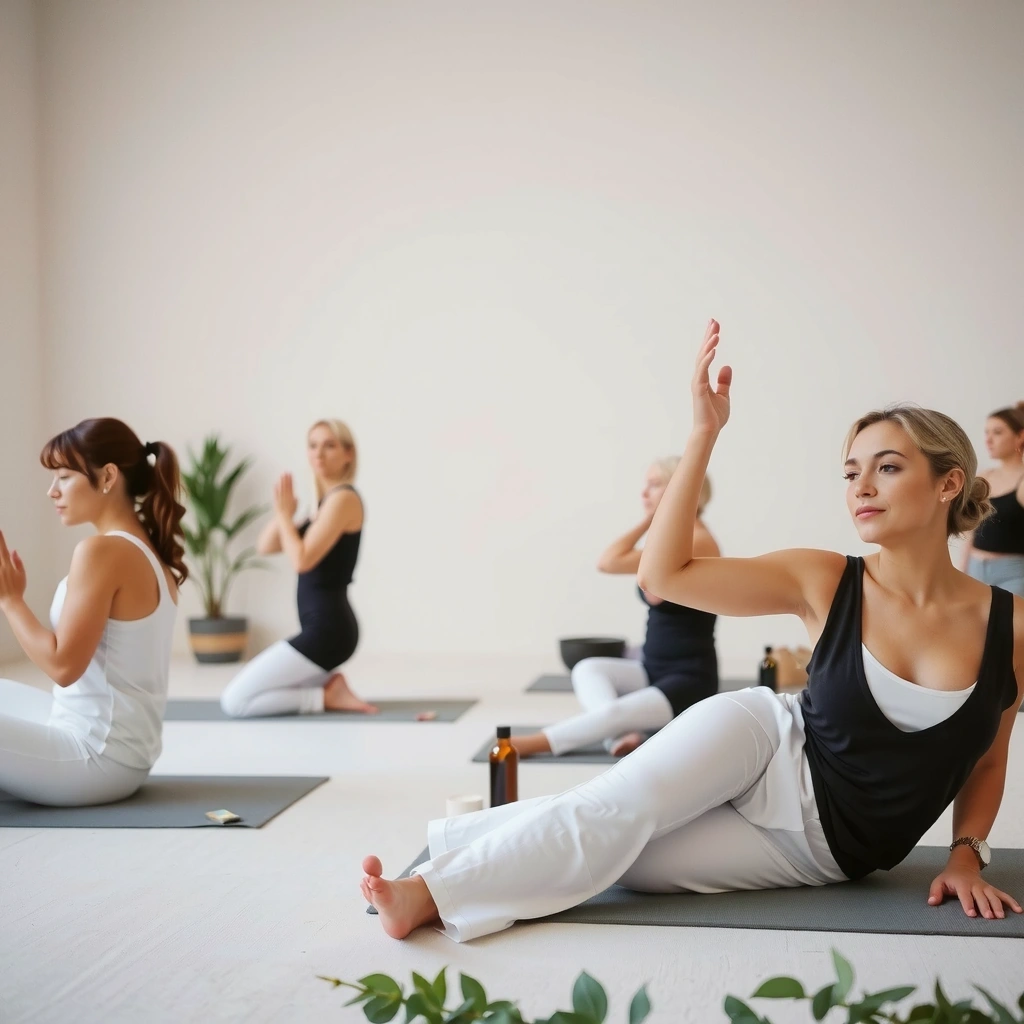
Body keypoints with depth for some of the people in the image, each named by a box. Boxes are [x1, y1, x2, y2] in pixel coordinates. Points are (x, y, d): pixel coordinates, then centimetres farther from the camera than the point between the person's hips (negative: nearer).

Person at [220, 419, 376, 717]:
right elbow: (265, 546, 14)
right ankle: (328, 687, 13)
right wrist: (283, 511, -3)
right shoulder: (327, 502, 17)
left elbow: (302, 560, -23)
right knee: (240, 692, 20)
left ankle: (327, 696, -4)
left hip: (326, 630, -10)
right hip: (323, 628, 10)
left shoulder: (343, 498, -13)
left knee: (234, 701, -10)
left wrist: (284, 514, -9)